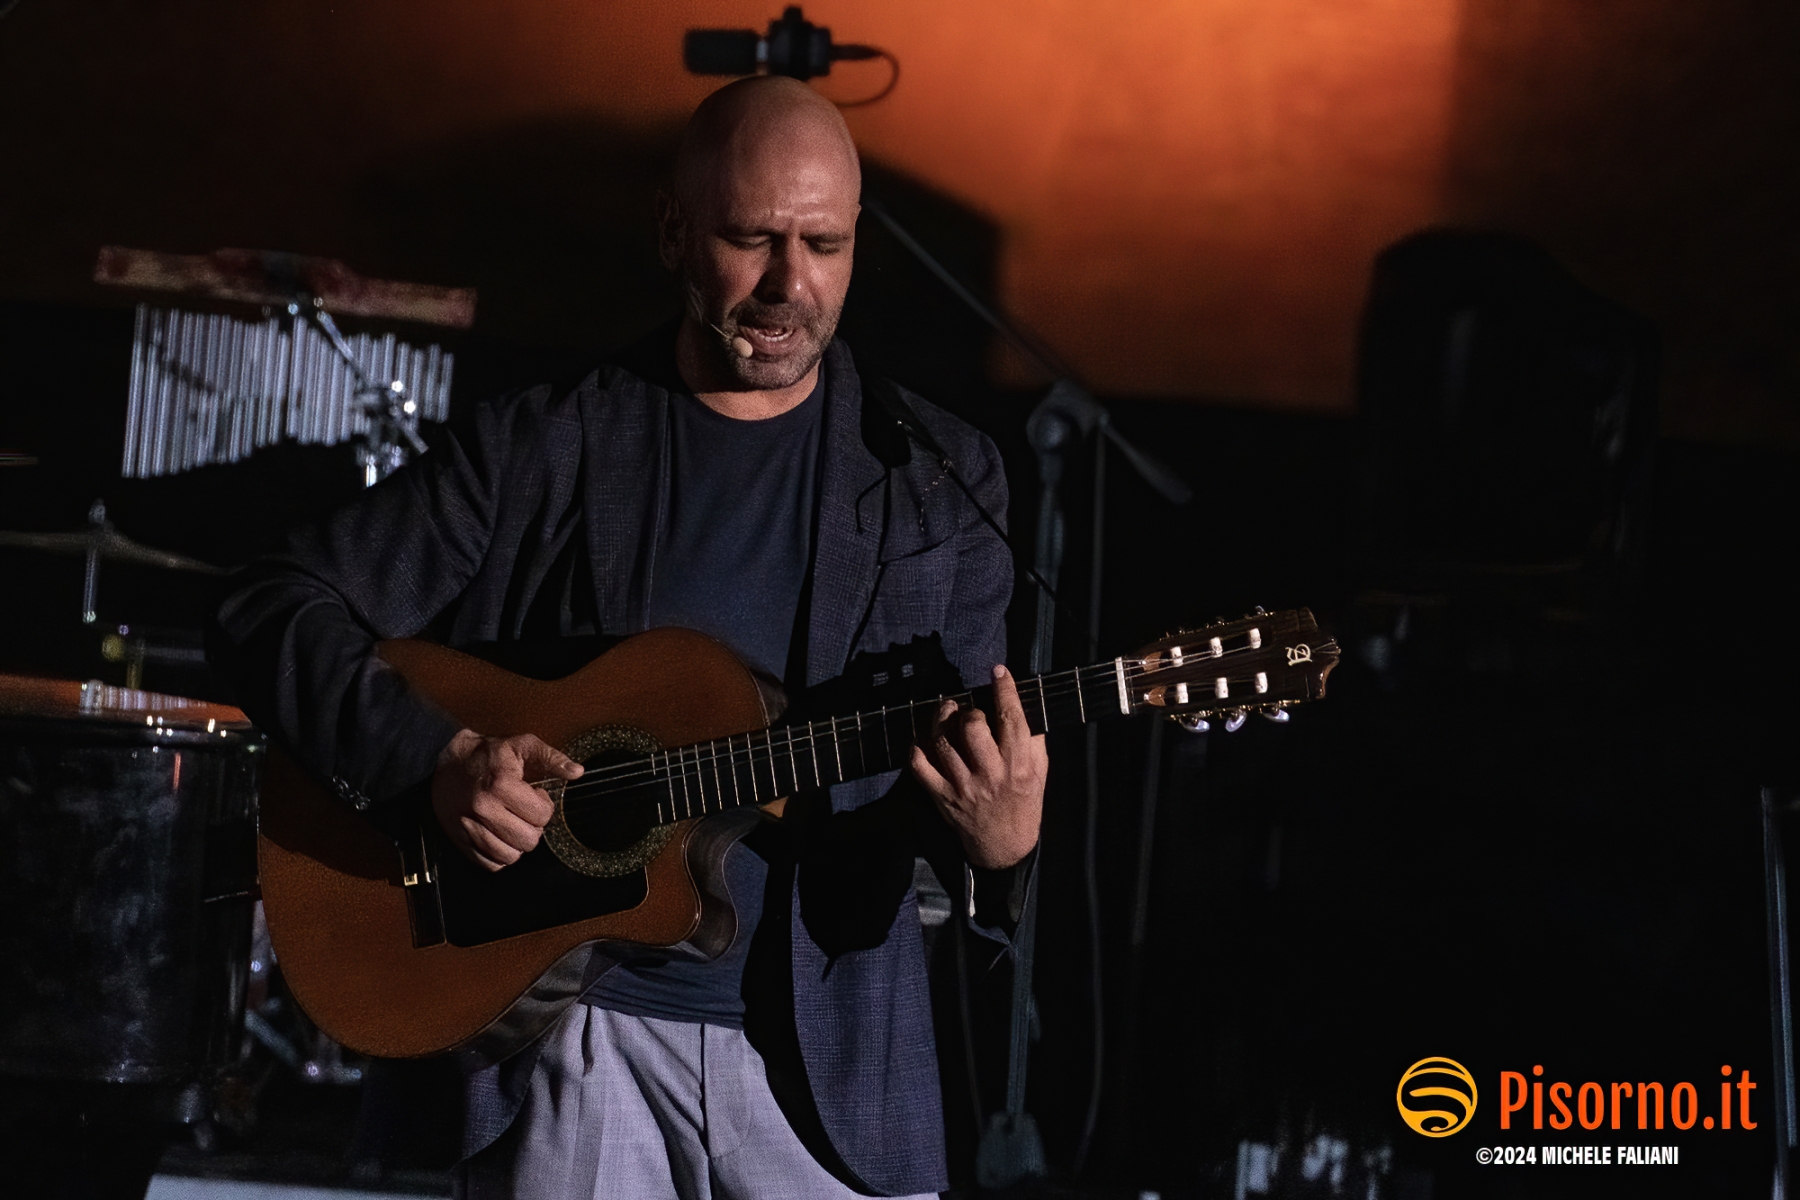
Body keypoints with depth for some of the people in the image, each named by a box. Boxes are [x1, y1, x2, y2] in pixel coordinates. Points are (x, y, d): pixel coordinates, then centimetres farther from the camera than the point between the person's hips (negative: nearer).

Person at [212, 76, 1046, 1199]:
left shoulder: (939, 479, 5)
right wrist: (438, 758, -15)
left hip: (830, 1051, 1)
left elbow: (968, 745, 3)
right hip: (575, 1020, -1)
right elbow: (276, 610, 0)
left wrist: (998, 847, -21)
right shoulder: (545, 449, 1)